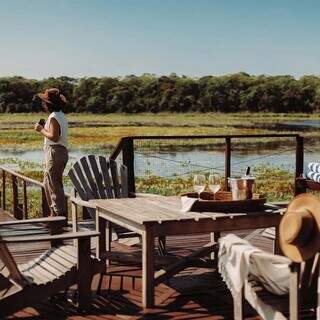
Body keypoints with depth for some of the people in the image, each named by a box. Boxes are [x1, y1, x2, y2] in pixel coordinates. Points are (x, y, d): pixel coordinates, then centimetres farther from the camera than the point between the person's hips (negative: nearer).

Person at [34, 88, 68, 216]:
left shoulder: (53, 117, -15)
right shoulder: (61, 116, 16)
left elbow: (54, 137, -23)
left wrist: (41, 130, -11)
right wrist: (44, 128, 12)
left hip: (54, 152, -10)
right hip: (61, 151, 10)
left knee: (54, 184, -6)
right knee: (48, 183, 16)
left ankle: (60, 213, -4)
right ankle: (54, 212, 21)